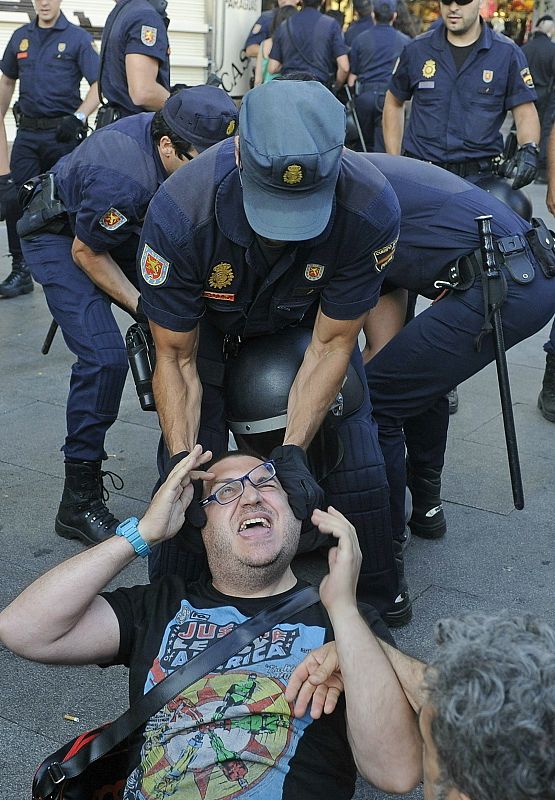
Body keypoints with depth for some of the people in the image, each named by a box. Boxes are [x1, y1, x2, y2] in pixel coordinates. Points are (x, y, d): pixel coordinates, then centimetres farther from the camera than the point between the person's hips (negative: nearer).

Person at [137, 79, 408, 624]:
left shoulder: (371, 209, -37)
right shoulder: (179, 213, -39)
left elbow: (331, 343, -23)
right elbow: (175, 358, -24)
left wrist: (293, 450, -31)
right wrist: (183, 459, -36)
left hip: (308, 319, 1)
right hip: (209, 323, 0)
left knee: (355, 462, -6)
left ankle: (379, 596, 22)